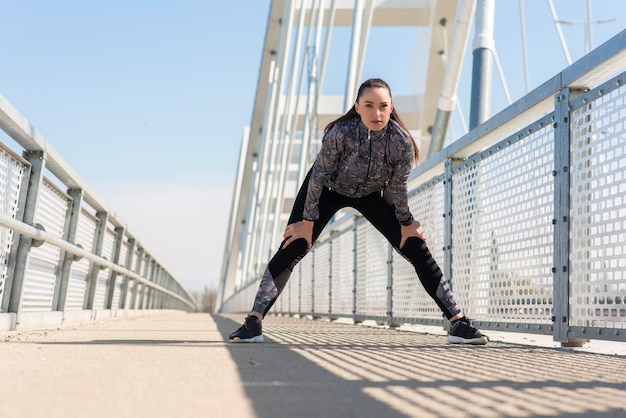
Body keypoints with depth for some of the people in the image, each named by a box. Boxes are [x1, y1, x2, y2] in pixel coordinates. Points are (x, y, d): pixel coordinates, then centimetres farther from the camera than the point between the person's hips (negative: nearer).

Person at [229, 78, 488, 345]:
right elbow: (319, 176, -22)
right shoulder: (340, 133, -35)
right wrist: (307, 221, -15)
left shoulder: (402, 142, -30)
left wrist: (406, 223, -2)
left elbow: (398, 188, -13)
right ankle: (254, 321, -8)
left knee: (419, 251, -5)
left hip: (373, 194, 2)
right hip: (329, 190, -1)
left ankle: (457, 322, 4)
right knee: (291, 250, -15)